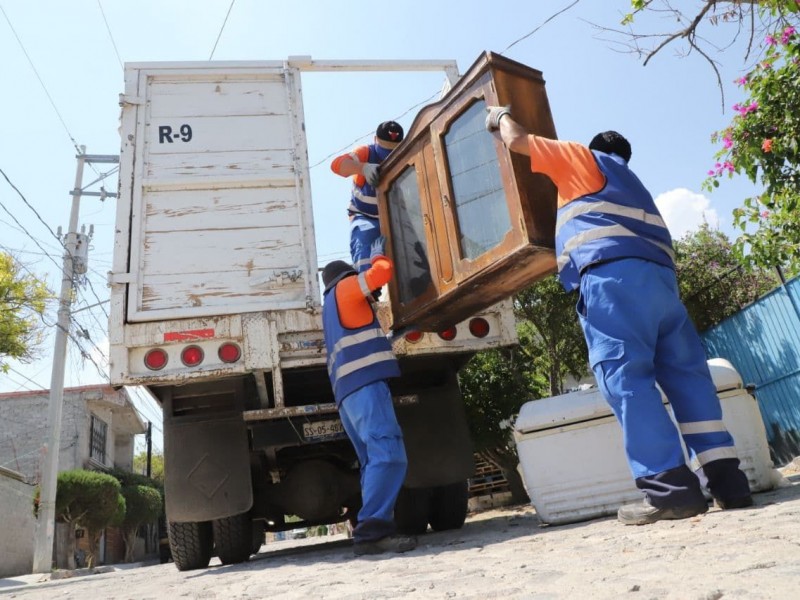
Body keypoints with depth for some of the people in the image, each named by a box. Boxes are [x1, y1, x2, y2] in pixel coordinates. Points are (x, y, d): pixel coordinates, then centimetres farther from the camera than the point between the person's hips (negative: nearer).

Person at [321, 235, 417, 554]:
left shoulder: (330, 307, 33)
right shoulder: (345, 288, 10)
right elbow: (382, 271, 1)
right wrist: (378, 254, 21)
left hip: (349, 391, 9)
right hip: (365, 384, -9)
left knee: (375, 461, 6)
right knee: (388, 456, -20)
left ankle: (374, 531, 0)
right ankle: (372, 531, -29)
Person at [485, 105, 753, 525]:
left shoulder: (585, 158, 21)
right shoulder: (630, 183, 39)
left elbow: (517, 140, 19)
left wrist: (501, 117, 39)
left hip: (613, 273, -7)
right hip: (660, 275, 8)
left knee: (625, 376, -14)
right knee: (687, 373, 4)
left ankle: (670, 488, -20)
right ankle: (727, 479, 0)